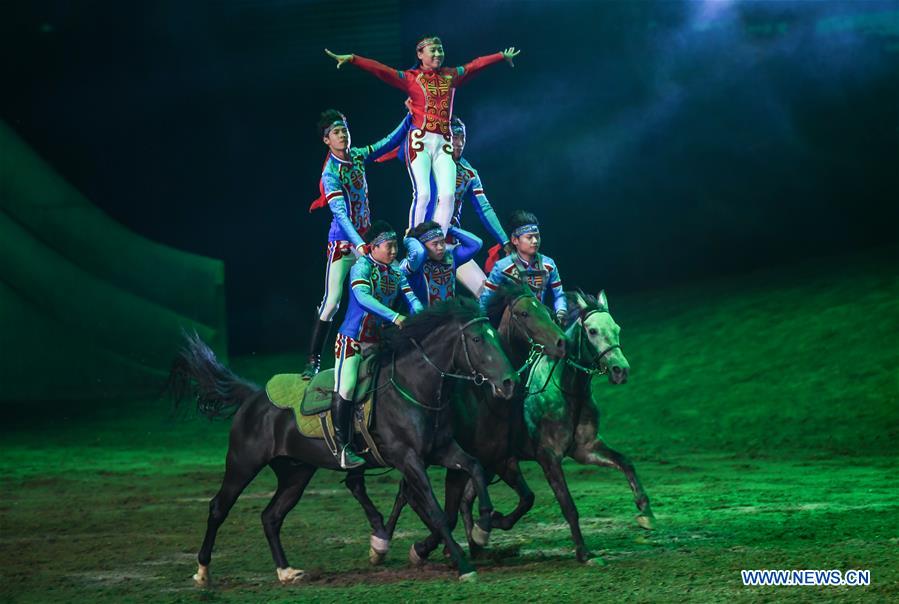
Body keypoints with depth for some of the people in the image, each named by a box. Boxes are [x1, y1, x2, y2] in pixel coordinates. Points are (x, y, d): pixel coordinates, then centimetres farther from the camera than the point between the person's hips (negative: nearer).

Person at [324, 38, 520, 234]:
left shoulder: (451, 76, 17)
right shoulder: (410, 78, 4)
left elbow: (476, 64, 28)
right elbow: (380, 69, -7)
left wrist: (502, 56, 40)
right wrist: (351, 59, -18)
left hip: (443, 143, 4)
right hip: (420, 140, -4)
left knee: (447, 195, -9)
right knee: (423, 193, -16)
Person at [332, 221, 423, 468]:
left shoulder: (395, 270, 5)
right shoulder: (362, 266, -15)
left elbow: (411, 297, -1)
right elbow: (363, 296, -32)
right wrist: (395, 317, -41)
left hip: (378, 339, 7)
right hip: (352, 337, -7)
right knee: (346, 386, -13)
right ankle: (342, 446, -8)